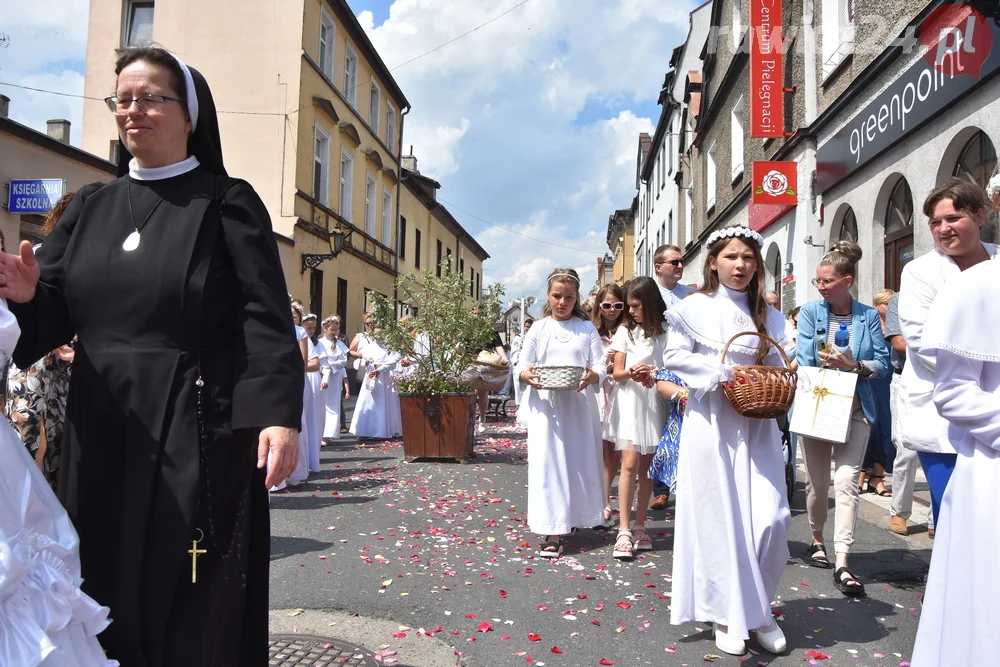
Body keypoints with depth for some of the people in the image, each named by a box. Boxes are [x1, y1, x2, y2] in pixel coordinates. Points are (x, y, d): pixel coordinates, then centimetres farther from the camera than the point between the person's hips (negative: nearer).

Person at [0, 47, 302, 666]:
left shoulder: (228, 203, -2)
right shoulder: (92, 205, 12)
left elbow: (266, 316, -11)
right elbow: (55, 311, 10)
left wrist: (280, 414, -22)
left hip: (197, 429, -5)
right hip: (100, 429, 5)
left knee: (195, 605, 3)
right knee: (103, 588, 13)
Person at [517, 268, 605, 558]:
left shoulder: (587, 328, 7)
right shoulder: (538, 329, 8)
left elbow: (601, 366, 1)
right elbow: (522, 366, 4)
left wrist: (592, 376, -22)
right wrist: (528, 376, -19)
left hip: (580, 406, 1)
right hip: (546, 405, -1)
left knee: (580, 463, 9)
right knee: (548, 465, -4)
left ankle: (576, 516, 31)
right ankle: (552, 532, -2)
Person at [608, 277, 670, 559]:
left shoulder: (666, 332, 5)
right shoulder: (625, 331, 5)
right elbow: (617, 373, 4)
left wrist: (657, 376, -15)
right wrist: (631, 373, -18)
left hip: (656, 402, 1)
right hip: (630, 401, -1)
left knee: (647, 466, 7)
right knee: (630, 463, -10)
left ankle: (639, 526, 17)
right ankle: (624, 531, -9)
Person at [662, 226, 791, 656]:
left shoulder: (768, 315, 12)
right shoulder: (696, 307, -1)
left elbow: (776, 366, 17)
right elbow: (674, 356, -5)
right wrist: (723, 373, -14)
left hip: (757, 424, 4)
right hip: (711, 423, -3)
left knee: (770, 519, -1)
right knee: (718, 519, 1)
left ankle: (758, 608, 20)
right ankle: (727, 613, 17)